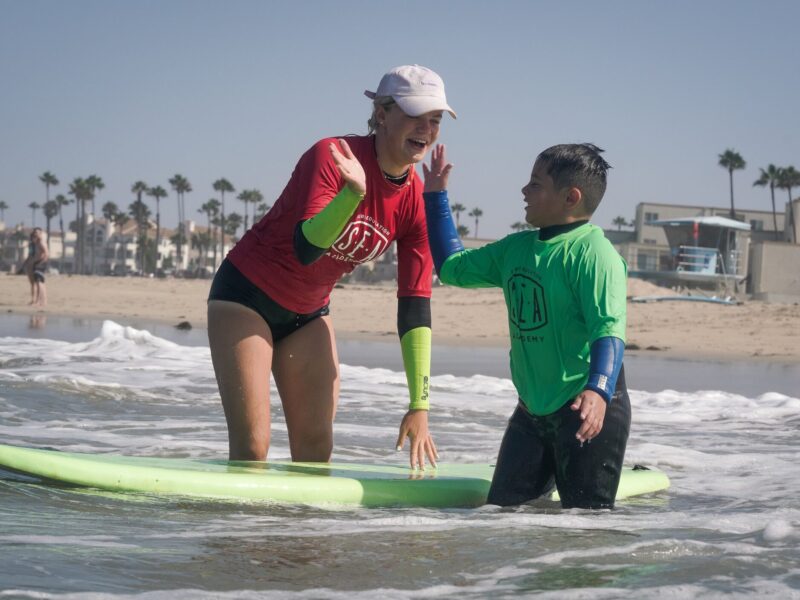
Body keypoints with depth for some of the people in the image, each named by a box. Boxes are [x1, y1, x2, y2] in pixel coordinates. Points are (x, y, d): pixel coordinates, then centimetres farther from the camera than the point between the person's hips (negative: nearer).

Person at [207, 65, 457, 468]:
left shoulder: (417, 202, -8)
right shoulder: (332, 157, -23)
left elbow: (415, 309, -8)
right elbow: (305, 249, -34)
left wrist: (419, 406, -11)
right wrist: (352, 194, -51)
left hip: (308, 313, 6)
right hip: (246, 295, -6)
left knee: (316, 450, 3)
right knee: (251, 448, -13)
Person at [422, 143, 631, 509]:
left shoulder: (594, 253, -16)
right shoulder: (515, 248, 10)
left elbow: (609, 330, -25)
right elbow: (452, 266, 22)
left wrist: (599, 391, -40)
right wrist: (435, 196, 19)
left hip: (586, 408, -8)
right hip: (533, 408, 8)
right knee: (503, 506, 11)